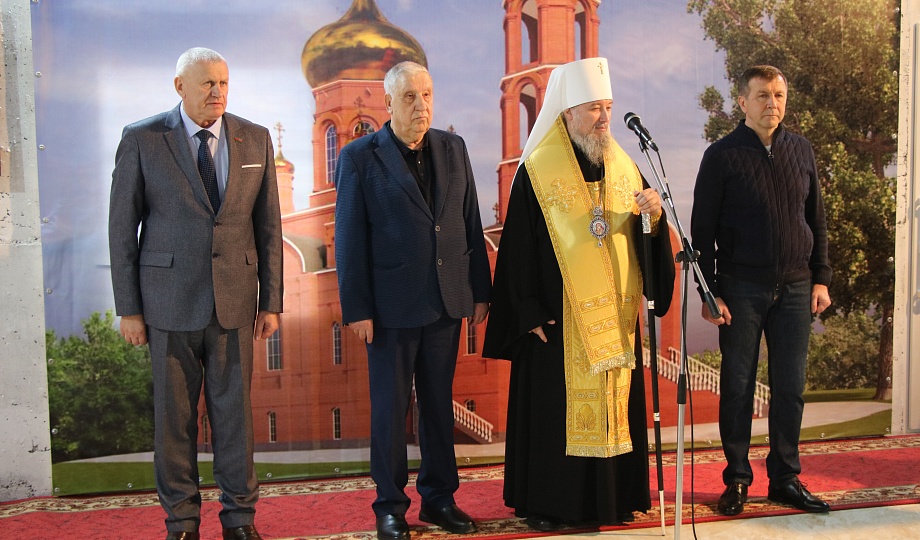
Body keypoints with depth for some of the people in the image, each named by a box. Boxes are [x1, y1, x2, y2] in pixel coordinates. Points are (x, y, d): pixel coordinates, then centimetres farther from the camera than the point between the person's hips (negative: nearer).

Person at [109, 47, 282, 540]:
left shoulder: (255, 140, 5)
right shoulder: (141, 140, -2)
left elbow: (268, 226, 7)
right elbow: (122, 228, 0)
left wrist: (271, 302, 4)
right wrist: (128, 308, -3)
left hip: (234, 298, 2)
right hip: (169, 300, -1)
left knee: (234, 408, 7)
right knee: (174, 412, 7)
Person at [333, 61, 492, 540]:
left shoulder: (453, 149, 8)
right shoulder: (360, 157, -4)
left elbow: (471, 225, 10)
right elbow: (350, 240, -6)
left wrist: (481, 290, 7)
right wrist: (356, 309, -9)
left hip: (447, 302, 4)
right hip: (392, 304, -4)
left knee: (439, 404, 13)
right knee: (390, 408, 7)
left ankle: (439, 498, 27)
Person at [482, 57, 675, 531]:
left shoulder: (624, 166, 9)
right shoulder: (537, 170, -6)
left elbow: (646, 237, 11)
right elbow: (518, 247, -8)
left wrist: (653, 214, -11)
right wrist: (530, 313, -11)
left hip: (614, 314, 5)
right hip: (559, 315, -5)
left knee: (614, 402, 10)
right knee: (555, 406, 1)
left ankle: (613, 495, 24)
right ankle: (545, 503, 14)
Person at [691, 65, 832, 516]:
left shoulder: (801, 150, 9)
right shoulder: (722, 155, -3)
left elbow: (817, 220, 14)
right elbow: (702, 229, -3)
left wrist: (820, 279, 7)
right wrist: (709, 291, -8)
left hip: (795, 288, 3)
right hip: (741, 289, -3)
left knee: (790, 387, 7)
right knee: (738, 386, 4)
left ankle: (785, 478, 19)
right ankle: (737, 479, 15)